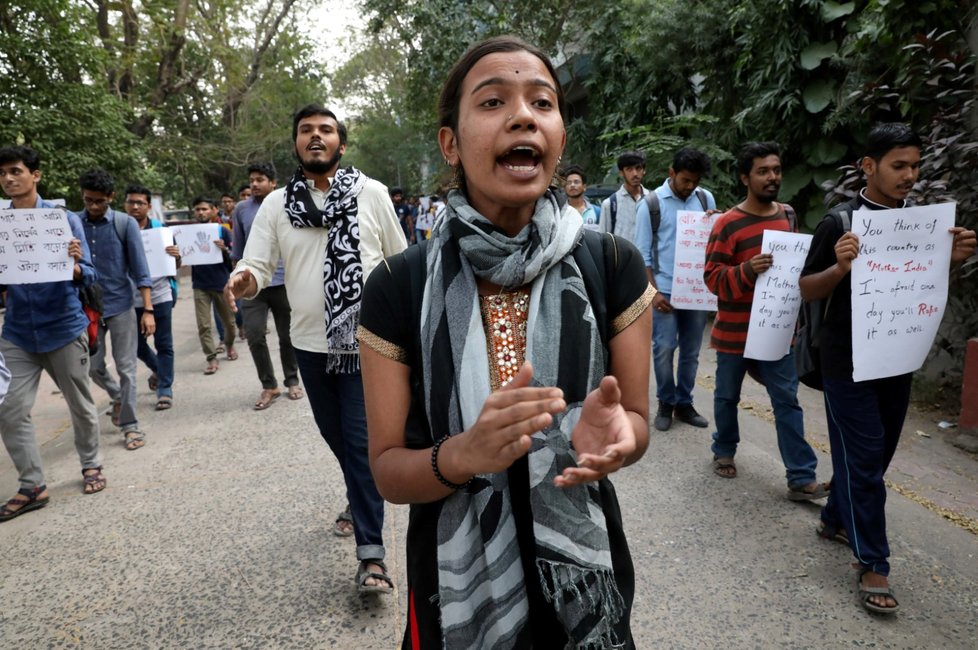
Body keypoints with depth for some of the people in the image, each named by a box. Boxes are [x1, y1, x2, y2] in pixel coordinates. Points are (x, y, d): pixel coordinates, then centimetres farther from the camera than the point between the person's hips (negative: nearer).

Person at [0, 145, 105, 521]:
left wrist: (73, 265, -32)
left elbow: (88, 277, -10)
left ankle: (91, 465, 31)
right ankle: (32, 486, 13)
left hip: (63, 327, -3)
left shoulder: (64, 219, -7)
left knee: (80, 405, 10)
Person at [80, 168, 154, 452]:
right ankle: (118, 397, 40)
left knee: (126, 367, 1)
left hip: (120, 305, -2)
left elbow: (140, 269, -6)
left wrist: (148, 309, -12)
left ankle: (130, 426, 12)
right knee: (94, 367, 10)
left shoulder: (125, 224, -5)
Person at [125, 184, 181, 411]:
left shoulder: (160, 228, -1)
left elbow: (174, 266, 4)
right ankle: (158, 370, 43)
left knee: (164, 345, 1)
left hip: (160, 295, -1)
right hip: (132, 299, 1)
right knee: (138, 345, 14)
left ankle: (165, 390, 10)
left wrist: (177, 256, -19)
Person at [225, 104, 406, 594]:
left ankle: (371, 553, 2)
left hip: (366, 339, -3)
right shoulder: (275, 204, 3)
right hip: (310, 343, 4)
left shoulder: (372, 194, -2)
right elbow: (257, 265, -3)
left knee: (362, 440, -5)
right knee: (335, 435, 19)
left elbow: (401, 263, 3)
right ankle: (360, 500, 47)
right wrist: (244, 280, -27)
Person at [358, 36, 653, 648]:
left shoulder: (615, 265, -12)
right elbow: (388, 470, -10)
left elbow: (637, 420, -3)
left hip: (584, 575, 1)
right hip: (457, 585, 0)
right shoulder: (398, 287, -14)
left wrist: (615, 435, -26)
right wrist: (463, 455, -30)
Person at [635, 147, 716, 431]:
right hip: (665, 289, -3)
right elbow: (643, 254, -4)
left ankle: (684, 403, 24)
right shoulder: (651, 203, -4)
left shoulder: (706, 198, 5)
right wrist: (653, 292, -10)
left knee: (691, 351, 10)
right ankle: (665, 403, 16)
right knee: (664, 349, -3)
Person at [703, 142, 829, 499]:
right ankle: (724, 451, 36)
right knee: (727, 395, 13)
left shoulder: (788, 214, 6)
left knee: (787, 400, 3)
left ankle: (801, 478, 7)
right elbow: (712, 277, -16)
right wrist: (747, 270, -32)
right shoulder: (728, 223, -14)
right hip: (735, 330, -4)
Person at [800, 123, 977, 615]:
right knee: (863, 457, -2)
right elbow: (807, 290, -7)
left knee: (879, 452, 14)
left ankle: (835, 519, 34)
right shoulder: (839, 222, -9)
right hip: (849, 360, -6)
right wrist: (840, 267, -27)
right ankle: (873, 564, 6)